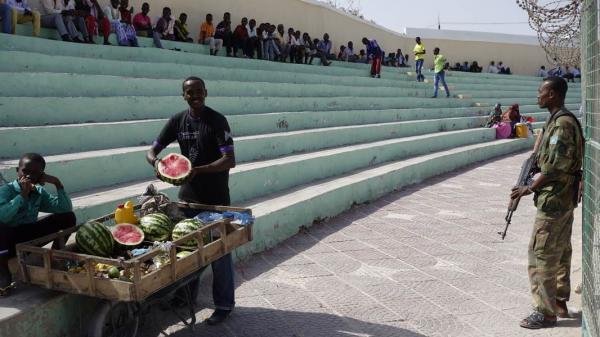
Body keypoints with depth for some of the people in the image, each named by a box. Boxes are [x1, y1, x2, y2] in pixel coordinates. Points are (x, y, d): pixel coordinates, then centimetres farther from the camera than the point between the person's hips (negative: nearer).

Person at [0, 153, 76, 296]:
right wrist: (23, 195, -30)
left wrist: (57, 183, -13)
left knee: (68, 217, -5)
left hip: (30, 239, 5)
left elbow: (66, 209, -5)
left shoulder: (39, 192, 2)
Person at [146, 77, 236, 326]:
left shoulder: (217, 120, -12)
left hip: (216, 197, -5)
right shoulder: (177, 121, 3)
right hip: (188, 194, 5)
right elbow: (152, 151, 6)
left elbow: (230, 160, -19)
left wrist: (197, 170, -31)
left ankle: (224, 304, 16)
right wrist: (156, 161, -19)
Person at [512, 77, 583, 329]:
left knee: (541, 254, -4)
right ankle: (560, 303, 28)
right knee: (560, 252, 16)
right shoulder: (560, 121, 12)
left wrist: (529, 188, -16)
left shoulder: (562, 124, -19)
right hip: (564, 198, 10)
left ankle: (545, 312, 5)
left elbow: (556, 167, -22)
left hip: (554, 200, -10)